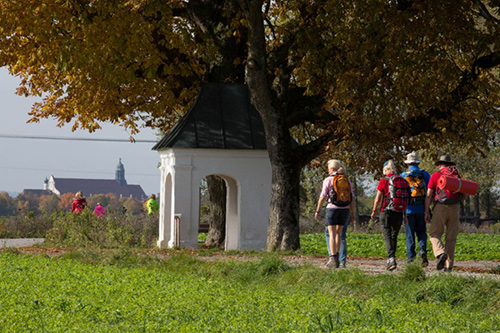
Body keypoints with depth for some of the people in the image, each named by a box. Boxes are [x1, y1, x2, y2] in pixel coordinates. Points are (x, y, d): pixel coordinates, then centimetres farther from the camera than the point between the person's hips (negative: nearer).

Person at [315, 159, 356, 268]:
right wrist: (353, 213, 7)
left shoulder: (328, 180, -5)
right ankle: (337, 257, 19)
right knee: (338, 232, 20)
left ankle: (333, 260, -14)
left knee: (332, 234, -4)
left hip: (332, 208, -4)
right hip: (344, 209, 4)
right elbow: (352, 198, 4)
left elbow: (322, 197, -6)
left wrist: (317, 211, 2)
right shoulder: (347, 180, 7)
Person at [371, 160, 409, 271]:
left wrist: (374, 211, 8)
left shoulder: (384, 181, -7)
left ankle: (391, 258, -21)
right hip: (399, 212, 4)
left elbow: (378, 198, -4)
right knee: (394, 236, 14)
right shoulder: (402, 181, 4)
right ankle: (390, 259, 20)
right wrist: (405, 214, 14)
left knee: (387, 236, -4)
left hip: (386, 211, -4)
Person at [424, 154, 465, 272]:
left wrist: (426, 212, -4)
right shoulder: (457, 176, 10)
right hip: (455, 209, 3)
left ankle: (441, 253, -23)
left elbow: (429, 195, -5)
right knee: (451, 238, 8)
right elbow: (463, 196, 12)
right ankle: (449, 264, 4)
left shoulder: (435, 176, 1)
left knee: (434, 234, 4)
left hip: (440, 208, -3)